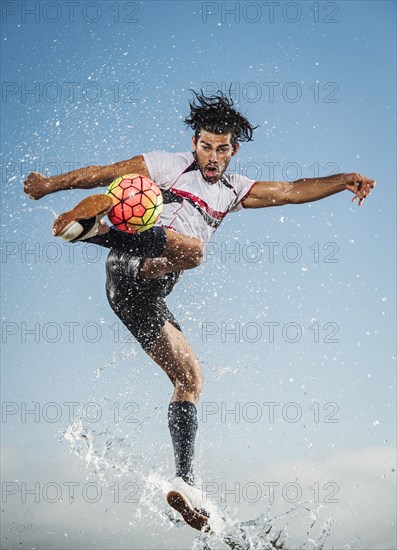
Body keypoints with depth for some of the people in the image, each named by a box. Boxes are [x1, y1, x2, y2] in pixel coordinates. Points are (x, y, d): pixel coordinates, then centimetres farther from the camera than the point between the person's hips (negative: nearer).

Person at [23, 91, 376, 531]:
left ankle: (183, 483, -5)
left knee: (190, 379, -1)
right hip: (127, 267, -6)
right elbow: (105, 173, 15)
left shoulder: (231, 190, 27)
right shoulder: (168, 165, 14)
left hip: (147, 297, 6)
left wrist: (344, 180, 7)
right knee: (190, 249, -37)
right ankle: (89, 222, -55)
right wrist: (50, 184, 10)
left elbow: (291, 191, 18)